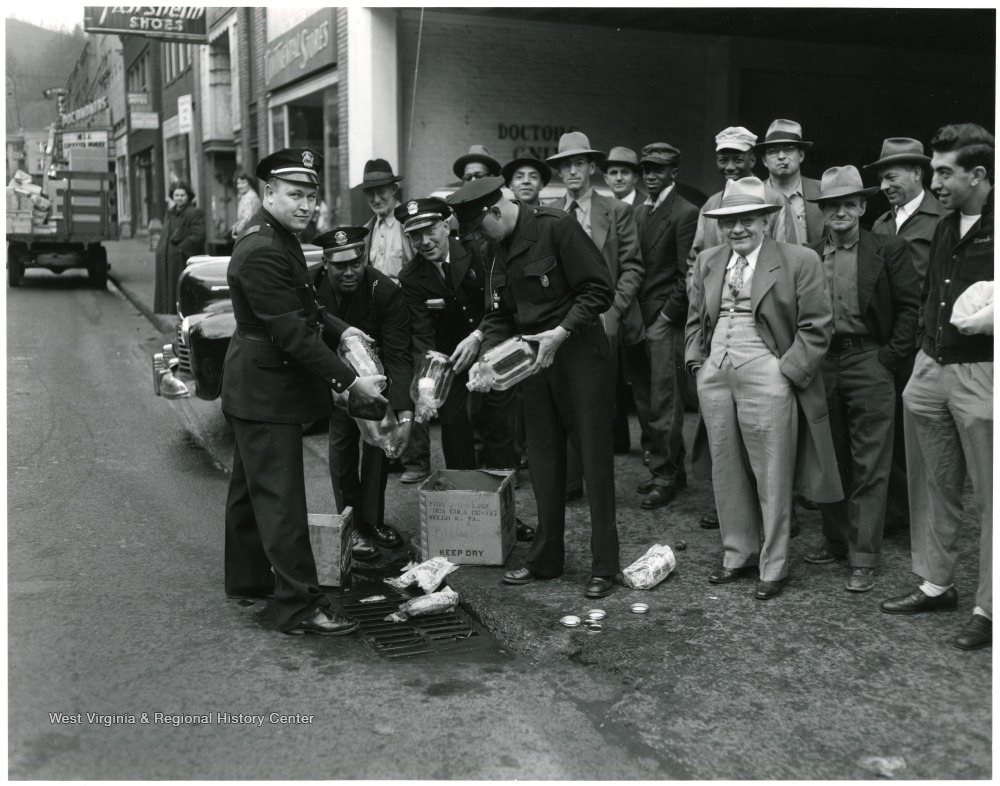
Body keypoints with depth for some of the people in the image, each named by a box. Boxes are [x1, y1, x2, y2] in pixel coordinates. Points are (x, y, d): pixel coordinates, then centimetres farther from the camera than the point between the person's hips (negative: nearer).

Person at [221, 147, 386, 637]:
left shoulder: (277, 239, 11)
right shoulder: (261, 252, -22)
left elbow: (302, 311, 20)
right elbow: (291, 333, -26)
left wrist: (339, 332, 4)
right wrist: (348, 381, -25)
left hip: (257, 388, 11)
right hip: (266, 390, -11)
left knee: (251, 488, 19)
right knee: (281, 498, -8)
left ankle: (247, 579, 33)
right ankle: (300, 607, -4)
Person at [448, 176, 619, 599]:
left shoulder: (556, 226, -14)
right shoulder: (496, 248, 8)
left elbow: (599, 289, -15)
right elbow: (499, 314, 12)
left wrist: (561, 332, -22)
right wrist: (487, 356, -4)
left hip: (579, 353, -7)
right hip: (535, 358, 7)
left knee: (595, 457, -1)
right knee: (543, 461, 12)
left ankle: (604, 566, 8)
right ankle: (545, 558, 24)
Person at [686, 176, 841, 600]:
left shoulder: (799, 261, -4)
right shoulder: (707, 262, 13)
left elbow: (816, 326, -5)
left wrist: (787, 372, -10)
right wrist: (698, 362, 9)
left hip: (766, 377, -5)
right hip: (714, 376, 5)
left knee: (771, 476, 1)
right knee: (725, 469, 11)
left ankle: (773, 567, 15)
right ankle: (737, 555, 26)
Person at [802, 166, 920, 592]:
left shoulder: (889, 250, -1)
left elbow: (910, 305, -2)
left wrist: (892, 355, -7)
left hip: (869, 362, -4)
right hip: (821, 364, 4)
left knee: (869, 466, -1)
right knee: (829, 459, 13)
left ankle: (863, 557, 5)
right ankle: (835, 539, 27)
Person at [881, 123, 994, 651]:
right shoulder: (945, 228, 13)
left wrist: (987, 319, -23)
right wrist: (926, 337, 12)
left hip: (981, 375, -7)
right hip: (930, 369, 7)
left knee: (989, 495, 2)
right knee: (933, 485, 14)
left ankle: (988, 608, 13)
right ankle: (936, 584, 28)